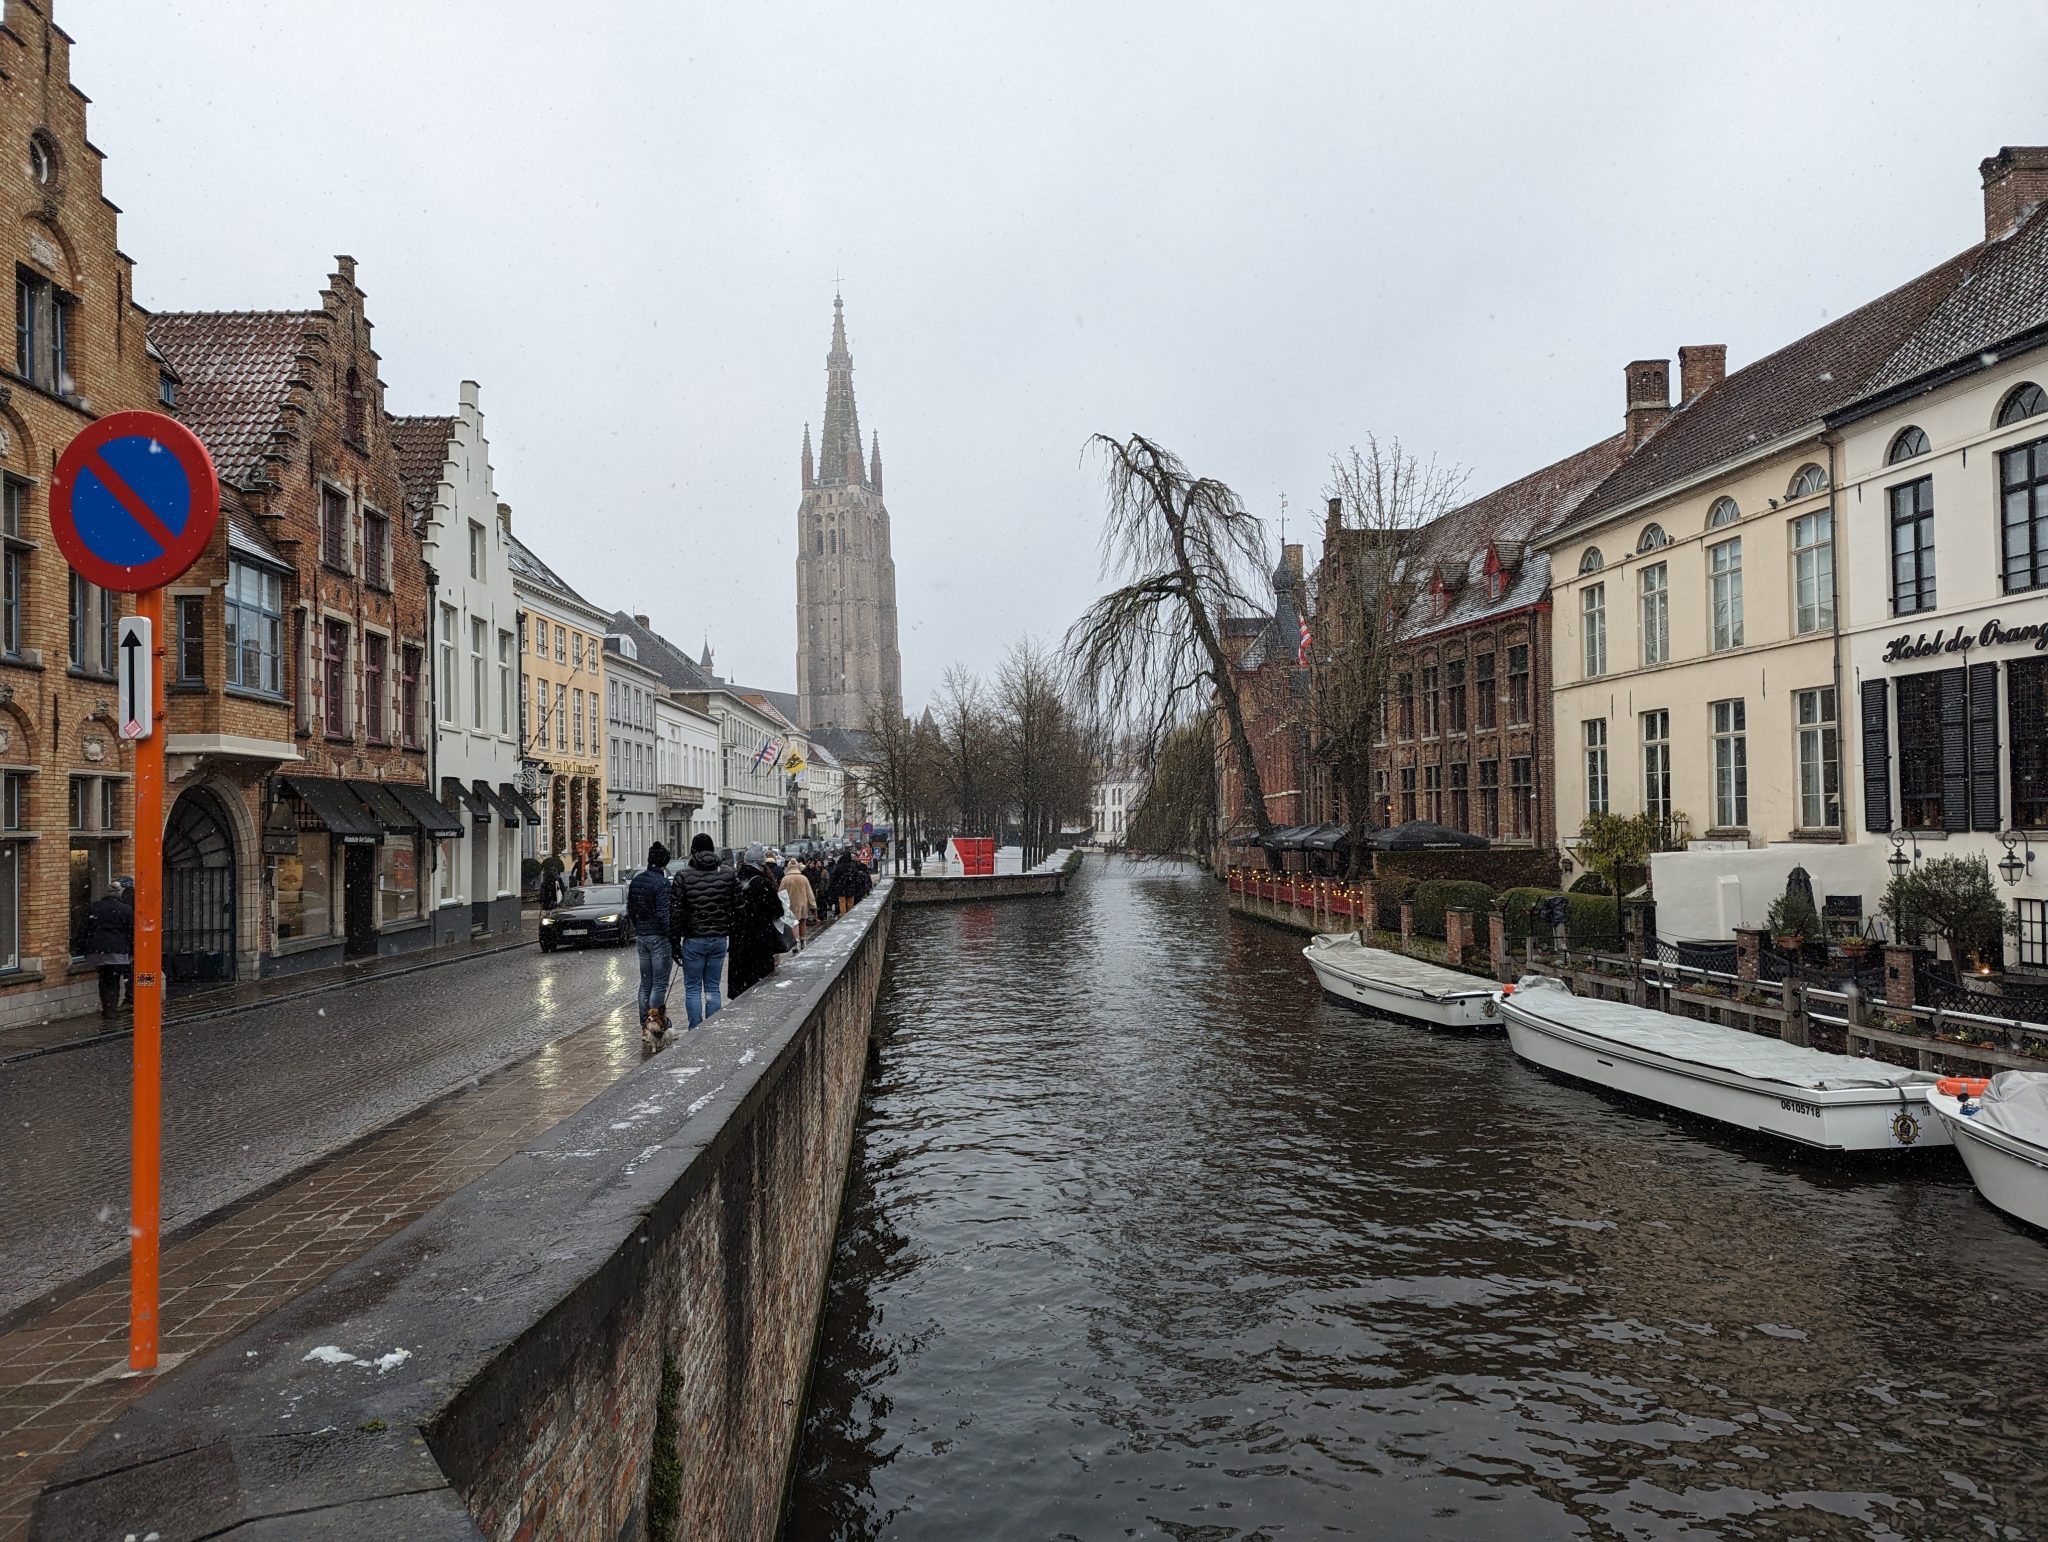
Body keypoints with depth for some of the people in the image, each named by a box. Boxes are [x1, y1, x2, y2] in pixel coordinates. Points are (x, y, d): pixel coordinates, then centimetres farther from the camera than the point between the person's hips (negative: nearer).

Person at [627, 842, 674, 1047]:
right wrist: (674, 944, -16)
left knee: (645, 983, 15)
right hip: (659, 937, -8)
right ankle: (656, 1027, -4)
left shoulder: (636, 880, 7)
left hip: (641, 936, 8)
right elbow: (664, 916, -20)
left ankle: (645, 1027, 20)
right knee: (659, 984, -2)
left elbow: (630, 910, 13)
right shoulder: (662, 883, -16)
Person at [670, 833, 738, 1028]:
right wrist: (732, 933, 13)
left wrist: (675, 943, -1)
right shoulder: (728, 874, 1)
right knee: (712, 988, 11)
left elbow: (676, 913, -7)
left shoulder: (683, 876, -7)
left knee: (692, 989, 7)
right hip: (719, 939, 3)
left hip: (693, 941, -3)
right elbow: (737, 908, 2)